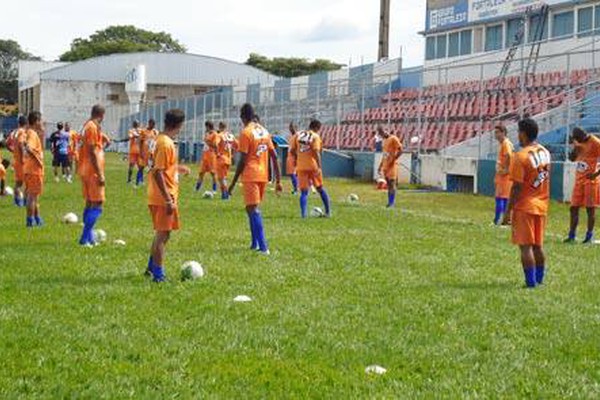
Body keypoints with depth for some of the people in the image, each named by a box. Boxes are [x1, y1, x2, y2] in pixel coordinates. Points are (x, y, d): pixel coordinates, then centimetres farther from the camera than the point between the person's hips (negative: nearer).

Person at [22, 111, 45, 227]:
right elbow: (28, 148, -31)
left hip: (29, 169, 10)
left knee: (34, 194, 16)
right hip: (34, 169, -10)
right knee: (33, 194, -3)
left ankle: (37, 218, 25)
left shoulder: (29, 132, 12)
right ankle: (30, 220, 1)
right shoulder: (33, 134, -16)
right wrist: (38, 159, -21)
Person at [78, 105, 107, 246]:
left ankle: (89, 238, 17)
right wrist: (100, 175, -20)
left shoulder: (88, 126, 15)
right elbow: (93, 152, -19)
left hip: (85, 171, 10)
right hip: (93, 172, -10)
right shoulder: (93, 127, -14)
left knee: (90, 204, 13)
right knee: (97, 205, -8)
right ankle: (85, 238, -11)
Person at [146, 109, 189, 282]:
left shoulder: (163, 140, 10)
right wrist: (168, 200, -23)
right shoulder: (165, 144, -19)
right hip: (163, 198, -10)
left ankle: (152, 268, 30)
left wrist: (178, 169, 37)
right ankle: (159, 274, 2)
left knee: (162, 234, 19)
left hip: (165, 197, 10)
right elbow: (157, 173, -23)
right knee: (163, 234, -3)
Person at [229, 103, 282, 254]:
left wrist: (233, 183, -8)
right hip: (263, 176, 7)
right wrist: (278, 180, 14)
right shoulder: (264, 131, 12)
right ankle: (255, 243, 23)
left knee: (253, 209, -10)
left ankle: (263, 247, -20)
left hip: (250, 176, -7)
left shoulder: (245, 133, -9)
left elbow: (243, 160, -13)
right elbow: (274, 156, 11)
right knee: (253, 208, 20)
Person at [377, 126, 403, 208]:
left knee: (392, 183, -9)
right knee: (388, 184, 7)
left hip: (392, 166, -8)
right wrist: (380, 166, 19)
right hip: (385, 166, 8)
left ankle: (392, 203, -9)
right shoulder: (384, 141, 17)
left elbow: (400, 150, -14)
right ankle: (390, 202, 8)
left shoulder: (393, 139, -8)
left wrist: (393, 159, -18)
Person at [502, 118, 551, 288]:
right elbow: (546, 178, 12)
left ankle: (531, 282, -2)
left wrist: (508, 210, -12)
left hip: (524, 207, -7)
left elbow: (517, 187, -18)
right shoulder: (545, 153, 6)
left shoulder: (521, 156, -17)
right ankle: (539, 279, 21)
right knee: (538, 245, 15)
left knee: (525, 246, -2)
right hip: (542, 206, 7)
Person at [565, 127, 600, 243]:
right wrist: (575, 146, -4)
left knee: (590, 208, -2)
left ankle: (589, 236, 3)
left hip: (591, 180, -7)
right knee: (574, 208, 4)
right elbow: (572, 158, 12)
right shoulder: (579, 142, 8)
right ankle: (572, 235, 10)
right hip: (579, 179, 7)